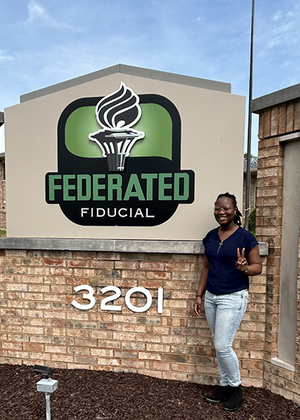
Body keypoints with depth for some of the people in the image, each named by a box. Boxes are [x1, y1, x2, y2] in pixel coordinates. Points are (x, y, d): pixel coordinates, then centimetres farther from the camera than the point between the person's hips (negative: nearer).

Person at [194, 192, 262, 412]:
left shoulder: (245, 237, -11)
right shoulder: (210, 237, 5)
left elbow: (258, 266, -5)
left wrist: (245, 268, -28)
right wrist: (199, 295, 10)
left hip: (233, 297, -5)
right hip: (211, 297, 6)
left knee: (223, 346, -2)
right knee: (219, 346, 15)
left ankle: (236, 388, 24)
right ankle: (225, 385, 34)